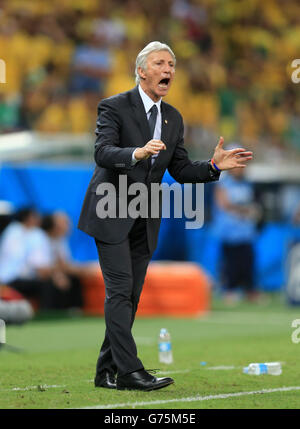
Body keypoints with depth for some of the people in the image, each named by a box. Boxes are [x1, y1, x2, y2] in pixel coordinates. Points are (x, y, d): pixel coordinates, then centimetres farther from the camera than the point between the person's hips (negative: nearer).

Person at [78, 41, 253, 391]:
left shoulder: (173, 118, 12)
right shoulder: (114, 107, -8)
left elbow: (180, 171, 13)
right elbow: (102, 151, -22)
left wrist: (213, 166, -4)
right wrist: (137, 153, -40)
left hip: (145, 220, 7)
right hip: (112, 214, -7)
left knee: (130, 296, 7)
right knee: (120, 290, -13)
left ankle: (106, 372, 14)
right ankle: (129, 370, -15)